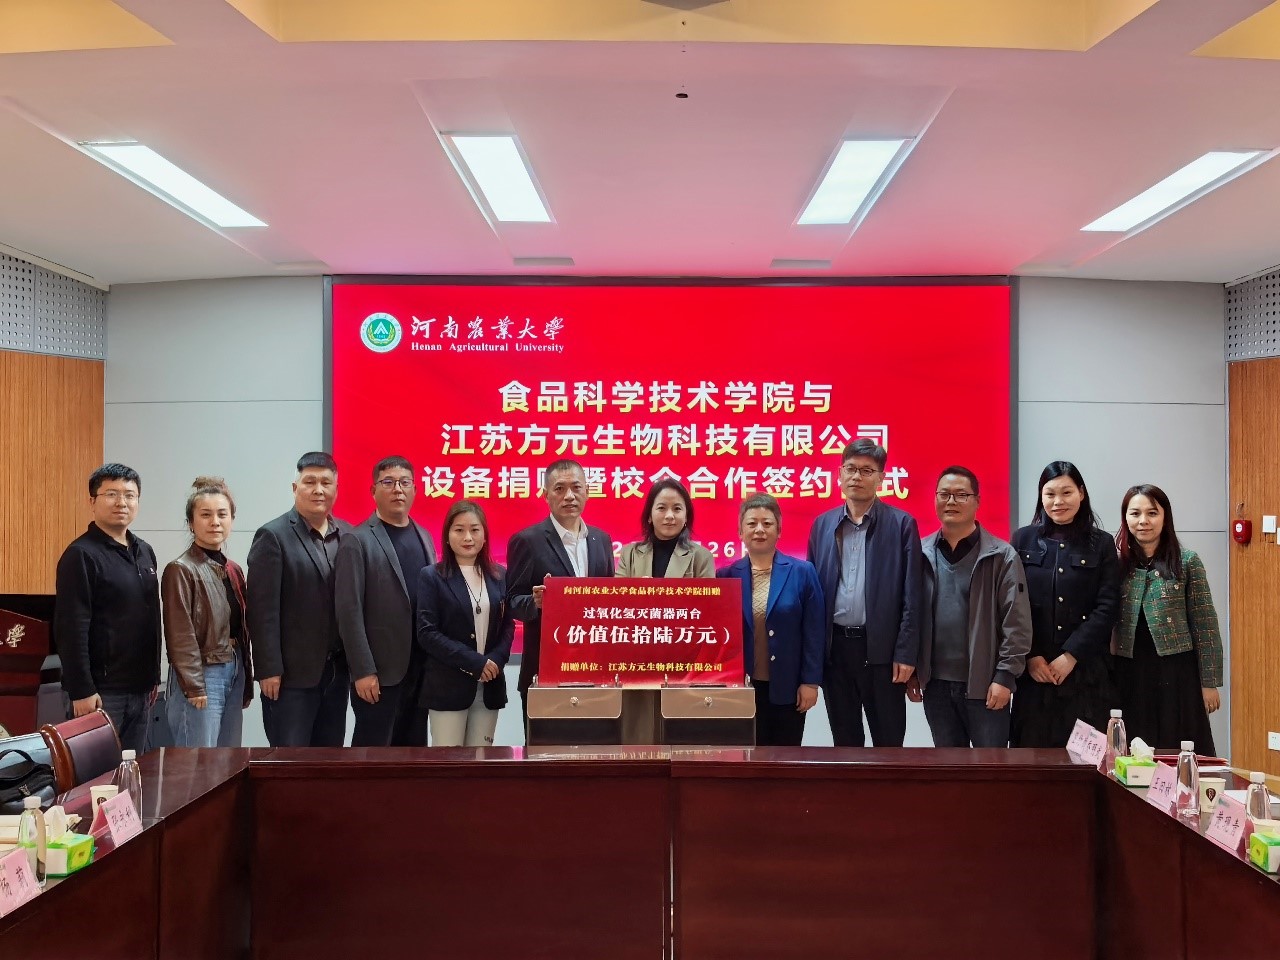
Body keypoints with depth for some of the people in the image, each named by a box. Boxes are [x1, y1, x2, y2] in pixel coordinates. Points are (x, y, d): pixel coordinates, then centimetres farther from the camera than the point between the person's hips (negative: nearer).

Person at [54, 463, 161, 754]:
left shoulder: (144, 552, 13)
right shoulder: (81, 555, -11)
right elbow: (71, 629, -16)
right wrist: (81, 691, -19)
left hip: (140, 689, 7)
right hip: (101, 691, -7)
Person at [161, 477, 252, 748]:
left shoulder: (233, 570, 12)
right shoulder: (180, 570, -9)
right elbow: (180, 636, -12)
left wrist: (246, 682, 13)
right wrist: (194, 688, -15)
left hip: (235, 673, 7)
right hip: (201, 676, -7)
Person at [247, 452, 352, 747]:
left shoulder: (346, 535, 9)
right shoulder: (273, 535, -7)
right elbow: (263, 609, -11)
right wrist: (269, 670, -14)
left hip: (337, 669, 5)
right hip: (292, 673, -5)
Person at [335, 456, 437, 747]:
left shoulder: (423, 537, 13)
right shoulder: (357, 541, -7)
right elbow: (349, 610, -12)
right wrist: (363, 671, -16)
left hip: (421, 669, 6)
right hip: (380, 671, -6)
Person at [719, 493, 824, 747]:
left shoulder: (802, 572, -1)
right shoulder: (726, 576, 3)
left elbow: (814, 632, -2)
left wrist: (810, 681, -6)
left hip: (788, 687, -1)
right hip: (741, 687, 1)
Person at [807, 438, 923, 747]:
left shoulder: (902, 524, -2)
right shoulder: (822, 524, 9)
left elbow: (911, 596, -5)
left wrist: (905, 653, -10)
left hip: (882, 648, -3)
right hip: (835, 647, 3)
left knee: (888, 743, 5)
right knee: (844, 741, 12)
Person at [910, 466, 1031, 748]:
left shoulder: (1001, 556, -4)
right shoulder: (920, 553, 4)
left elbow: (1017, 622, -6)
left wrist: (1005, 676, -11)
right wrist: (911, 670, 5)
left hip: (985, 685, -3)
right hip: (935, 684, 3)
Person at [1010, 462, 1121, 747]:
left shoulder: (1101, 544, 5)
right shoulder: (1023, 540, 7)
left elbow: (1107, 607, -2)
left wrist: (1071, 655, -9)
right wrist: (1030, 656, -7)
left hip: (1086, 671, 0)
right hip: (1034, 671, 1)